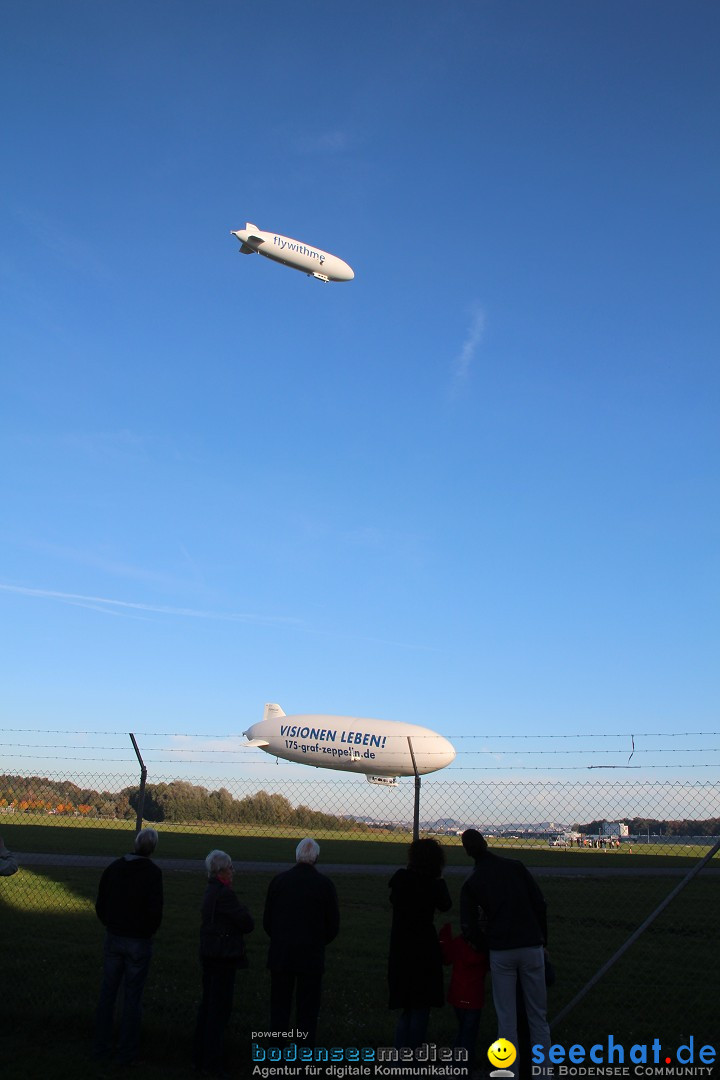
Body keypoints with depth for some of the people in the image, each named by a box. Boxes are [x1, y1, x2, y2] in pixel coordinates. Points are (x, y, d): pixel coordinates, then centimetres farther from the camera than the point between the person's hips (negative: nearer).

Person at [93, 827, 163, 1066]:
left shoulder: (114, 867, 0)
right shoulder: (153, 872, -15)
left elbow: (100, 904, 5)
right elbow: (155, 910, -18)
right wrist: (151, 930, 0)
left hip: (113, 938, 4)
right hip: (139, 941, -4)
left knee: (107, 992, 15)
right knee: (132, 995, 6)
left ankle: (102, 1046, 23)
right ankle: (126, 1051, 12)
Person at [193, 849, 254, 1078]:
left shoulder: (211, 891, 10)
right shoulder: (224, 893, -20)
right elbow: (247, 924, -17)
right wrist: (243, 911, 1)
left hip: (210, 954, 9)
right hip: (223, 956, -9)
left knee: (207, 1005, 17)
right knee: (220, 1008, 0)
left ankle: (200, 1058, 27)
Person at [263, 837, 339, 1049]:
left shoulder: (279, 881, -4)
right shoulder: (324, 884, -7)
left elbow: (267, 921, 3)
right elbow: (333, 926, -1)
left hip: (280, 955, 2)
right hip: (312, 957, -1)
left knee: (279, 1007, 12)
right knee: (307, 1009, 8)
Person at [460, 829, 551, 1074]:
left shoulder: (472, 883, 3)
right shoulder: (516, 866, 2)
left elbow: (468, 926, 2)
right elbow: (540, 903, 2)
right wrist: (543, 939, 10)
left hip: (500, 952, 0)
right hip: (531, 947, 1)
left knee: (506, 1016, 7)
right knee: (538, 1012, 9)